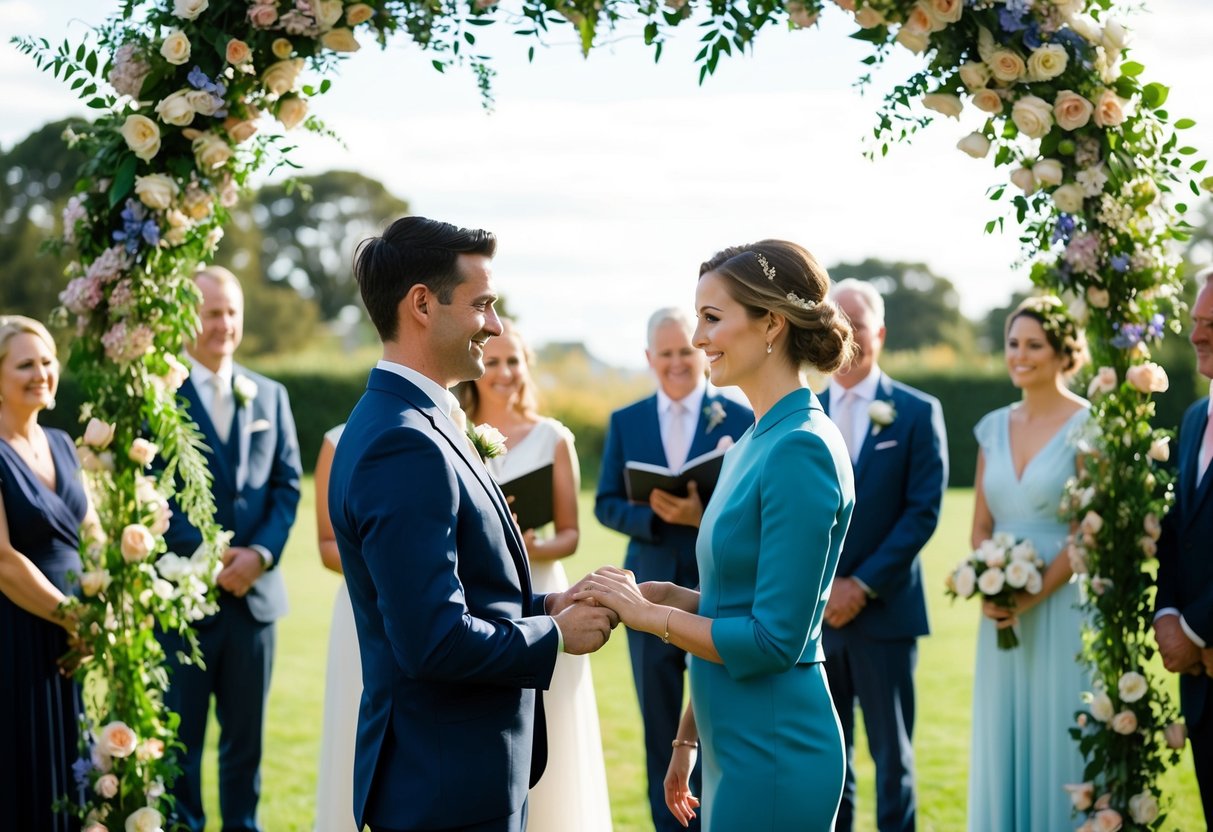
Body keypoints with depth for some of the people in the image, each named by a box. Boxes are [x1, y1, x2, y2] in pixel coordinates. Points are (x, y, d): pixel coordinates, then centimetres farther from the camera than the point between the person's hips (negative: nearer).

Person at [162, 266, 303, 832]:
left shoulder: (269, 396, 12)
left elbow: (287, 484, 8)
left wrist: (260, 553, -8)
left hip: (254, 589, 4)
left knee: (246, 736, 10)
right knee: (180, 737, 4)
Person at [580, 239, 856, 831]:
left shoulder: (802, 450, -17)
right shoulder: (754, 442, 11)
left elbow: (775, 639, -20)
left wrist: (648, 612, -12)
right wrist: (687, 736, 13)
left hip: (772, 754, -9)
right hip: (734, 747, 9)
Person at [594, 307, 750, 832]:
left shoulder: (741, 420, -2)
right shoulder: (625, 422, 8)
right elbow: (606, 504, 5)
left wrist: (704, 516, -22)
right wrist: (655, 514, -15)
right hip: (650, 590, 3)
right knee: (659, 726, 9)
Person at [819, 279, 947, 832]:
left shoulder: (917, 413, 0)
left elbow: (923, 511, -7)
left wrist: (863, 585, -13)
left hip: (885, 611, -3)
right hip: (813, 612, 3)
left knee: (892, 755, 2)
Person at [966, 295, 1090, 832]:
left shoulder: (1086, 426, -7)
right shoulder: (995, 428, 10)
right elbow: (981, 526, 12)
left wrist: (1033, 596, -17)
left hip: (1063, 605, -5)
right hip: (1001, 614, 6)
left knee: (1059, 742, 0)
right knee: (1001, 740, 9)